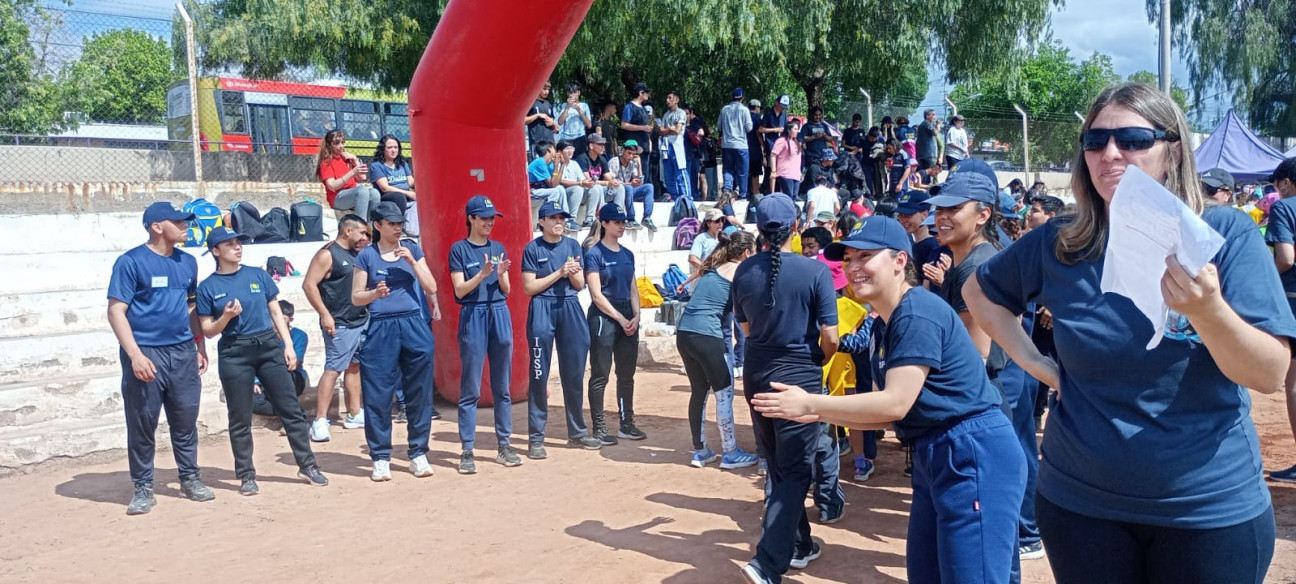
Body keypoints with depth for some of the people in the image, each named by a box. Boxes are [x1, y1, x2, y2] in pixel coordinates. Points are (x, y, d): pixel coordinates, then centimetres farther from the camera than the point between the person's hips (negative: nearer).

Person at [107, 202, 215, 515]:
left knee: (186, 420, 11)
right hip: (146, 354, -5)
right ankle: (143, 489, 14)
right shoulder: (131, 262, -7)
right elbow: (116, 311, -11)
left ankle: (190, 479, 23)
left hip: (183, 352, 5)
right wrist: (135, 355, -19)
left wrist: (200, 348, 15)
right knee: (142, 423, 2)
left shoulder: (187, 262, 11)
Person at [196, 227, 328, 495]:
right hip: (234, 353, -2)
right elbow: (208, 331, 2)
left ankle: (307, 465, 11)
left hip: (269, 346, 2)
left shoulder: (258, 275, 7)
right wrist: (226, 317, -17)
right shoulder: (208, 287, 1)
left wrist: (288, 345, 2)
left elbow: (276, 312, 9)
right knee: (240, 419, 4)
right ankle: (246, 476, 15)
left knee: (291, 410, 3)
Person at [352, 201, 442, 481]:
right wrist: (375, 293, -15)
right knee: (378, 394, 0)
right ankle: (381, 458, 11)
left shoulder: (412, 250, 9)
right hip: (381, 329, -2)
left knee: (419, 393, 4)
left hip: (413, 325, 2)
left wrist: (412, 262, -8)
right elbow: (356, 297, 5)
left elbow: (431, 288, 4)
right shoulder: (366, 255, 3)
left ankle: (418, 453, 16)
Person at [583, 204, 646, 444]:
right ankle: (599, 428, 6)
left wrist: (636, 316, -1)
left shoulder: (627, 254, 13)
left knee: (627, 374, 11)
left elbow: (633, 289, 14)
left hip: (628, 318, 7)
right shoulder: (594, 253, -7)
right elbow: (597, 295, -12)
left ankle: (626, 425, 21)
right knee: (600, 375, -1)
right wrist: (621, 319, -13)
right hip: (603, 317, -7)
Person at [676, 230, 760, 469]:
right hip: (707, 337, -8)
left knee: (699, 392, 17)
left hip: (684, 333, 8)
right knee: (724, 393, 6)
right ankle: (730, 453, 15)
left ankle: (700, 451, 25)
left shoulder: (713, 267, 20)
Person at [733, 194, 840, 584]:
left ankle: (798, 545, 33)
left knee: (779, 468, 19)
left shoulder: (744, 271, -2)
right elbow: (830, 339, -14)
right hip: (799, 379, -5)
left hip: (757, 378, 5)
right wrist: (817, 360, 6)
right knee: (794, 473, 1)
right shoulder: (815, 271, -14)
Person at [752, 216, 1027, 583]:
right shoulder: (881, 328, 12)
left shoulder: (917, 314, -18)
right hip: (934, 456, 10)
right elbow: (886, 413, 13)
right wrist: (819, 413, 2)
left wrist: (810, 404, -18)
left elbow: (896, 404, -22)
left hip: (975, 456, -10)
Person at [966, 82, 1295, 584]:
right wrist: (1033, 362, 1)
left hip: (1212, 506, -1)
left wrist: (1207, 309, -34)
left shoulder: (1227, 235, -10)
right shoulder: (1057, 246, -4)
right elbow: (979, 290, 13)